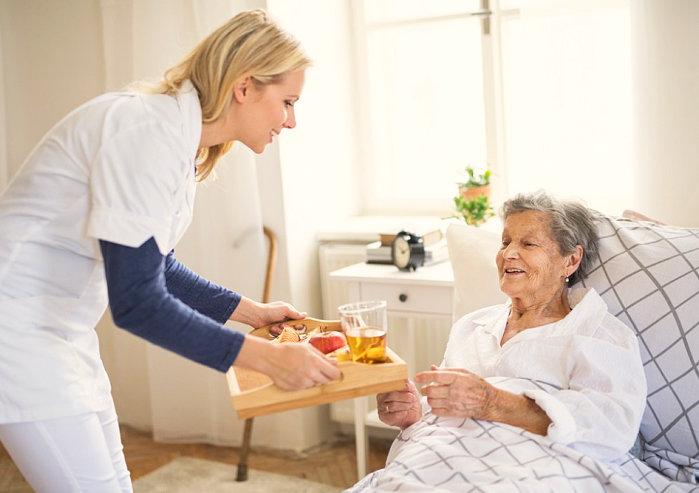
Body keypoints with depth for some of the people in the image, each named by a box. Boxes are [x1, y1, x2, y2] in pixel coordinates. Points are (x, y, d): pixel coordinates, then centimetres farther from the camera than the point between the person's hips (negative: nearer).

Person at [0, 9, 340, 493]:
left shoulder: (186, 139, 5)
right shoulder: (150, 130, -25)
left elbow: (155, 264, 16)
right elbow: (136, 302, -27)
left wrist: (250, 310, 12)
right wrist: (266, 357, -24)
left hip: (65, 327, 10)